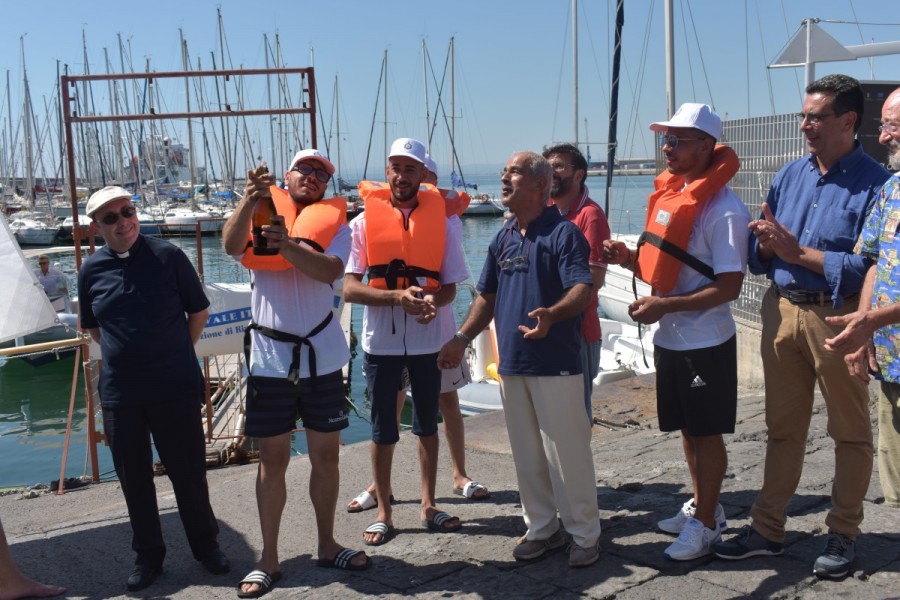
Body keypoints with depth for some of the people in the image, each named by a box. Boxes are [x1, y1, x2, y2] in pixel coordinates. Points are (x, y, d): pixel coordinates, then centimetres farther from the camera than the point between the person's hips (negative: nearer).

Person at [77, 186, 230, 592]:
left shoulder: (168, 256, -5)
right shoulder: (92, 270, 2)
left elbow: (199, 311, 4)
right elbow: (92, 327, 17)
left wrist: (174, 354, 4)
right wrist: (123, 353, 6)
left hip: (176, 387, -2)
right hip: (120, 392, 2)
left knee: (189, 471, 8)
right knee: (134, 478, 12)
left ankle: (205, 544, 27)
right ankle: (147, 555, 28)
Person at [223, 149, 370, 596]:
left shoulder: (334, 223, 3)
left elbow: (330, 271, -16)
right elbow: (231, 245, -19)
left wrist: (287, 244, -31)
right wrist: (249, 201, -35)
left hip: (321, 354, 2)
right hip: (270, 356, -1)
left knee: (326, 455, 10)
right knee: (272, 459, 5)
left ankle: (327, 546, 26)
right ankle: (268, 560, 15)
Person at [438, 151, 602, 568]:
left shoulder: (562, 233, -9)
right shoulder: (503, 238, 13)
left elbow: (583, 289, -20)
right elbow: (488, 295, 19)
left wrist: (552, 313, -39)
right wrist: (463, 337, 9)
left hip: (556, 364, -7)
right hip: (511, 362, 7)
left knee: (567, 452, 0)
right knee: (526, 454, 14)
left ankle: (585, 534, 15)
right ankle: (541, 528, 28)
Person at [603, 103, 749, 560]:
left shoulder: (723, 209, -18)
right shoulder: (669, 193, 8)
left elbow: (729, 285, -21)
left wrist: (663, 305, -26)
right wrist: (630, 257, -2)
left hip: (705, 342, -8)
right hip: (668, 337, 8)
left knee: (707, 432, 5)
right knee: (686, 427, 19)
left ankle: (705, 524, 19)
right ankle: (702, 505, 36)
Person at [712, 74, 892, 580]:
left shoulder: (875, 184, -10)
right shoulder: (790, 175, 9)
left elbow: (868, 268, -20)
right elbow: (761, 255, 10)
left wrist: (798, 253, -18)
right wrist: (766, 243, -12)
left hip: (839, 317, -5)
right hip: (782, 311, 6)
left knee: (850, 431, 10)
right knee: (783, 428, 15)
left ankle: (844, 535, 25)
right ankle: (768, 528, 26)